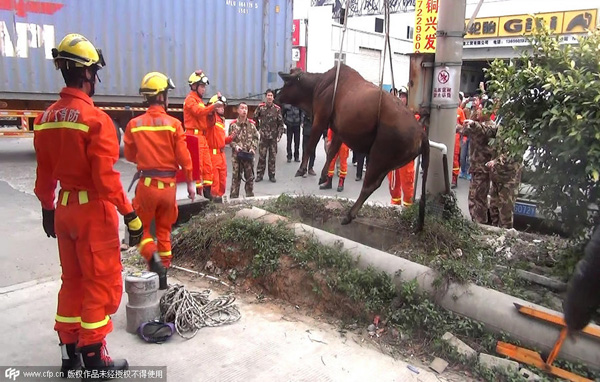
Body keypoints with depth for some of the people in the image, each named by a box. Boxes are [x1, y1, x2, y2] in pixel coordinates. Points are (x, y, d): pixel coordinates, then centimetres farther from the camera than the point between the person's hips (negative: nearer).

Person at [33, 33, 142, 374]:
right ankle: (94, 359, 14)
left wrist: (47, 209, 23)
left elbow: (45, 173, 13)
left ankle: (70, 353, 29)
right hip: (94, 209, -8)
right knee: (102, 283, 4)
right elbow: (106, 177, -21)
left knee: (73, 280, 18)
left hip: (64, 208, 8)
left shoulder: (47, 119, 6)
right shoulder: (95, 119, -17)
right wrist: (130, 214, -16)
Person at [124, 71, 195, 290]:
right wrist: (190, 182, 3)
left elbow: (129, 155, 6)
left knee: (141, 227, 16)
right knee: (164, 230, 16)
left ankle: (153, 258, -10)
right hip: (169, 184, 1)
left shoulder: (134, 124, -4)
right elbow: (184, 157, -8)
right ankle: (162, 275, 23)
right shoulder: (174, 124, -8)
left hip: (147, 183, -1)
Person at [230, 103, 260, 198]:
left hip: (249, 154, 2)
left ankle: (250, 196, 21)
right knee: (236, 177, 1)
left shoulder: (251, 124, 5)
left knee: (250, 177, 9)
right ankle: (233, 197, 8)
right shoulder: (233, 124, -1)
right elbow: (230, 139, 1)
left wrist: (253, 148, -6)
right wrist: (235, 146, -15)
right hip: (237, 155, -2)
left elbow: (256, 138, 8)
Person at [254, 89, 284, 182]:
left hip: (273, 137, 1)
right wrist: (258, 128, 9)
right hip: (263, 136, -1)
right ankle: (259, 175, 11)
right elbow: (255, 118, 13)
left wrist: (279, 135, -2)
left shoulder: (277, 109, 1)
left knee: (272, 157, 6)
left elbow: (281, 123, 4)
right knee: (261, 156, 1)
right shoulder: (260, 107, 0)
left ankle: (272, 175, 15)